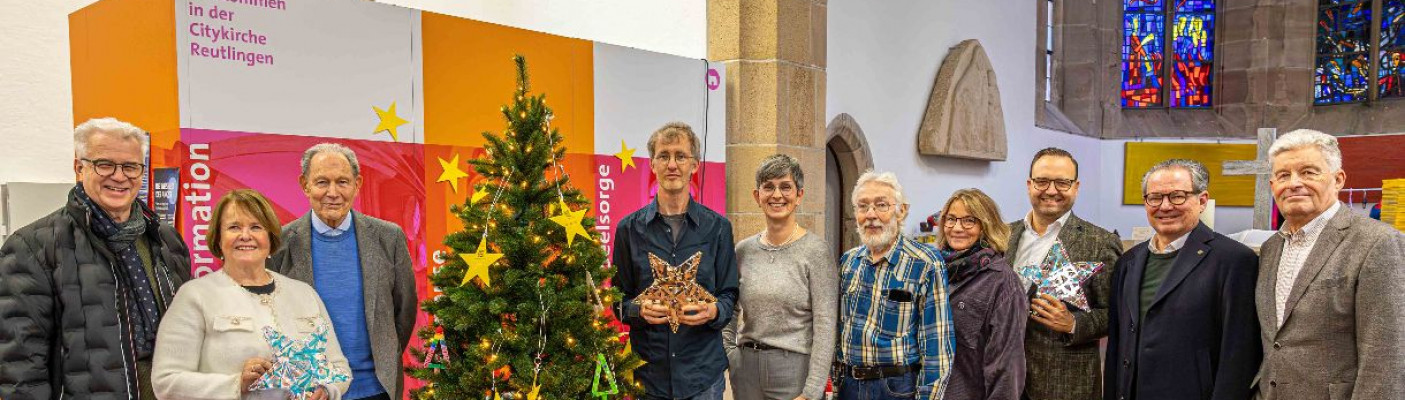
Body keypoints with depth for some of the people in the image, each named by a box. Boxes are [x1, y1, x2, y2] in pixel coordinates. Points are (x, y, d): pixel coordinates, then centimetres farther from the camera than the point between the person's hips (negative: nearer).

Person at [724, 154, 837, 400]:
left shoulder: (815, 251, -9)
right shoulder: (743, 251, 5)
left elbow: (825, 327, -12)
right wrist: (731, 357, 3)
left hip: (795, 369, -4)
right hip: (746, 370, 4)